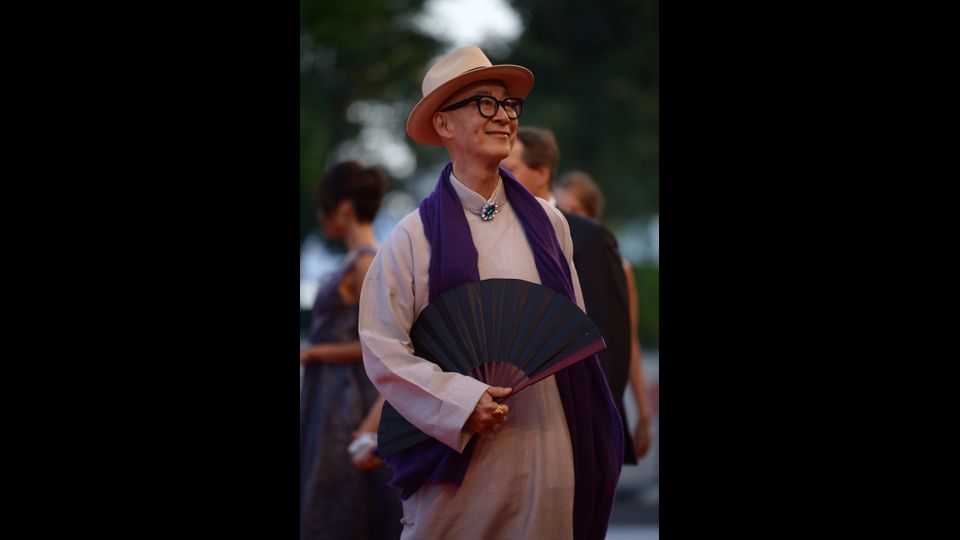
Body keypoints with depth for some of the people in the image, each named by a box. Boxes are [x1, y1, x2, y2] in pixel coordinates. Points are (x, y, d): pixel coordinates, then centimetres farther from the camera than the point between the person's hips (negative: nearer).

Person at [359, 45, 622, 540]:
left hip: (550, 456, 3)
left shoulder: (547, 224, 9)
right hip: (460, 456, -3)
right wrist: (462, 401, -18)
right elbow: (382, 349, -7)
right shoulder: (416, 236, -3)